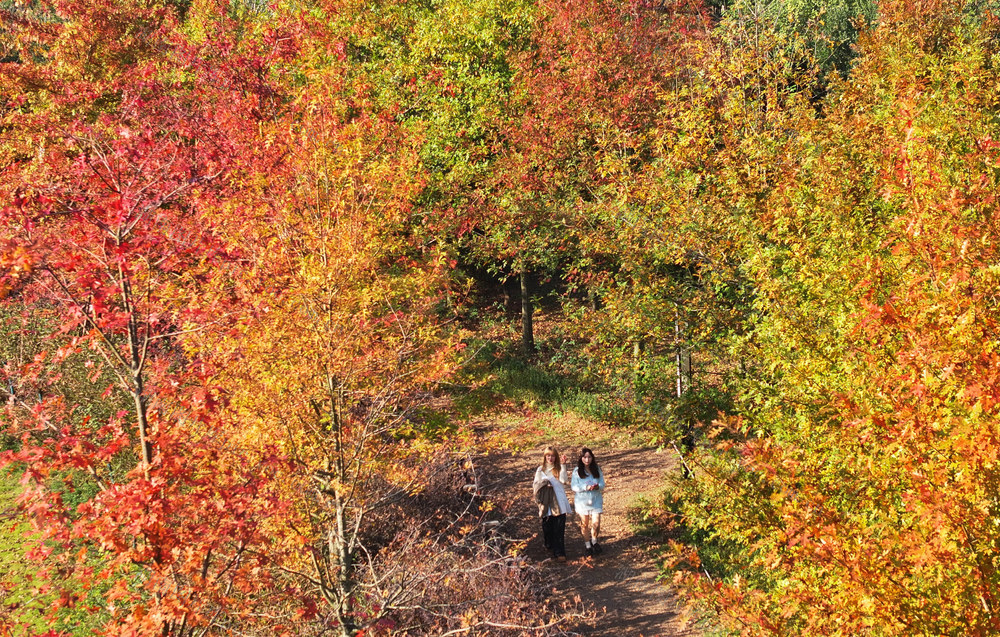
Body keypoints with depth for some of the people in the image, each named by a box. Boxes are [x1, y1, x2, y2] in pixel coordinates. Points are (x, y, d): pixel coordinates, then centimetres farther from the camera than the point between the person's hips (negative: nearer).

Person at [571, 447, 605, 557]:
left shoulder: (597, 469, 1)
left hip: (596, 500, 1)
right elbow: (574, 486, -8)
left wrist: (598, 487, -22)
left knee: (596, 524, -5)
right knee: (584, 524, 7)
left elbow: (602, 484, 2)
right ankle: (588, 547, 24)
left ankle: (594, 542, 24)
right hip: (582, 501, -1)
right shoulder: (577, 471, -5)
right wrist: (586, 487, -24)